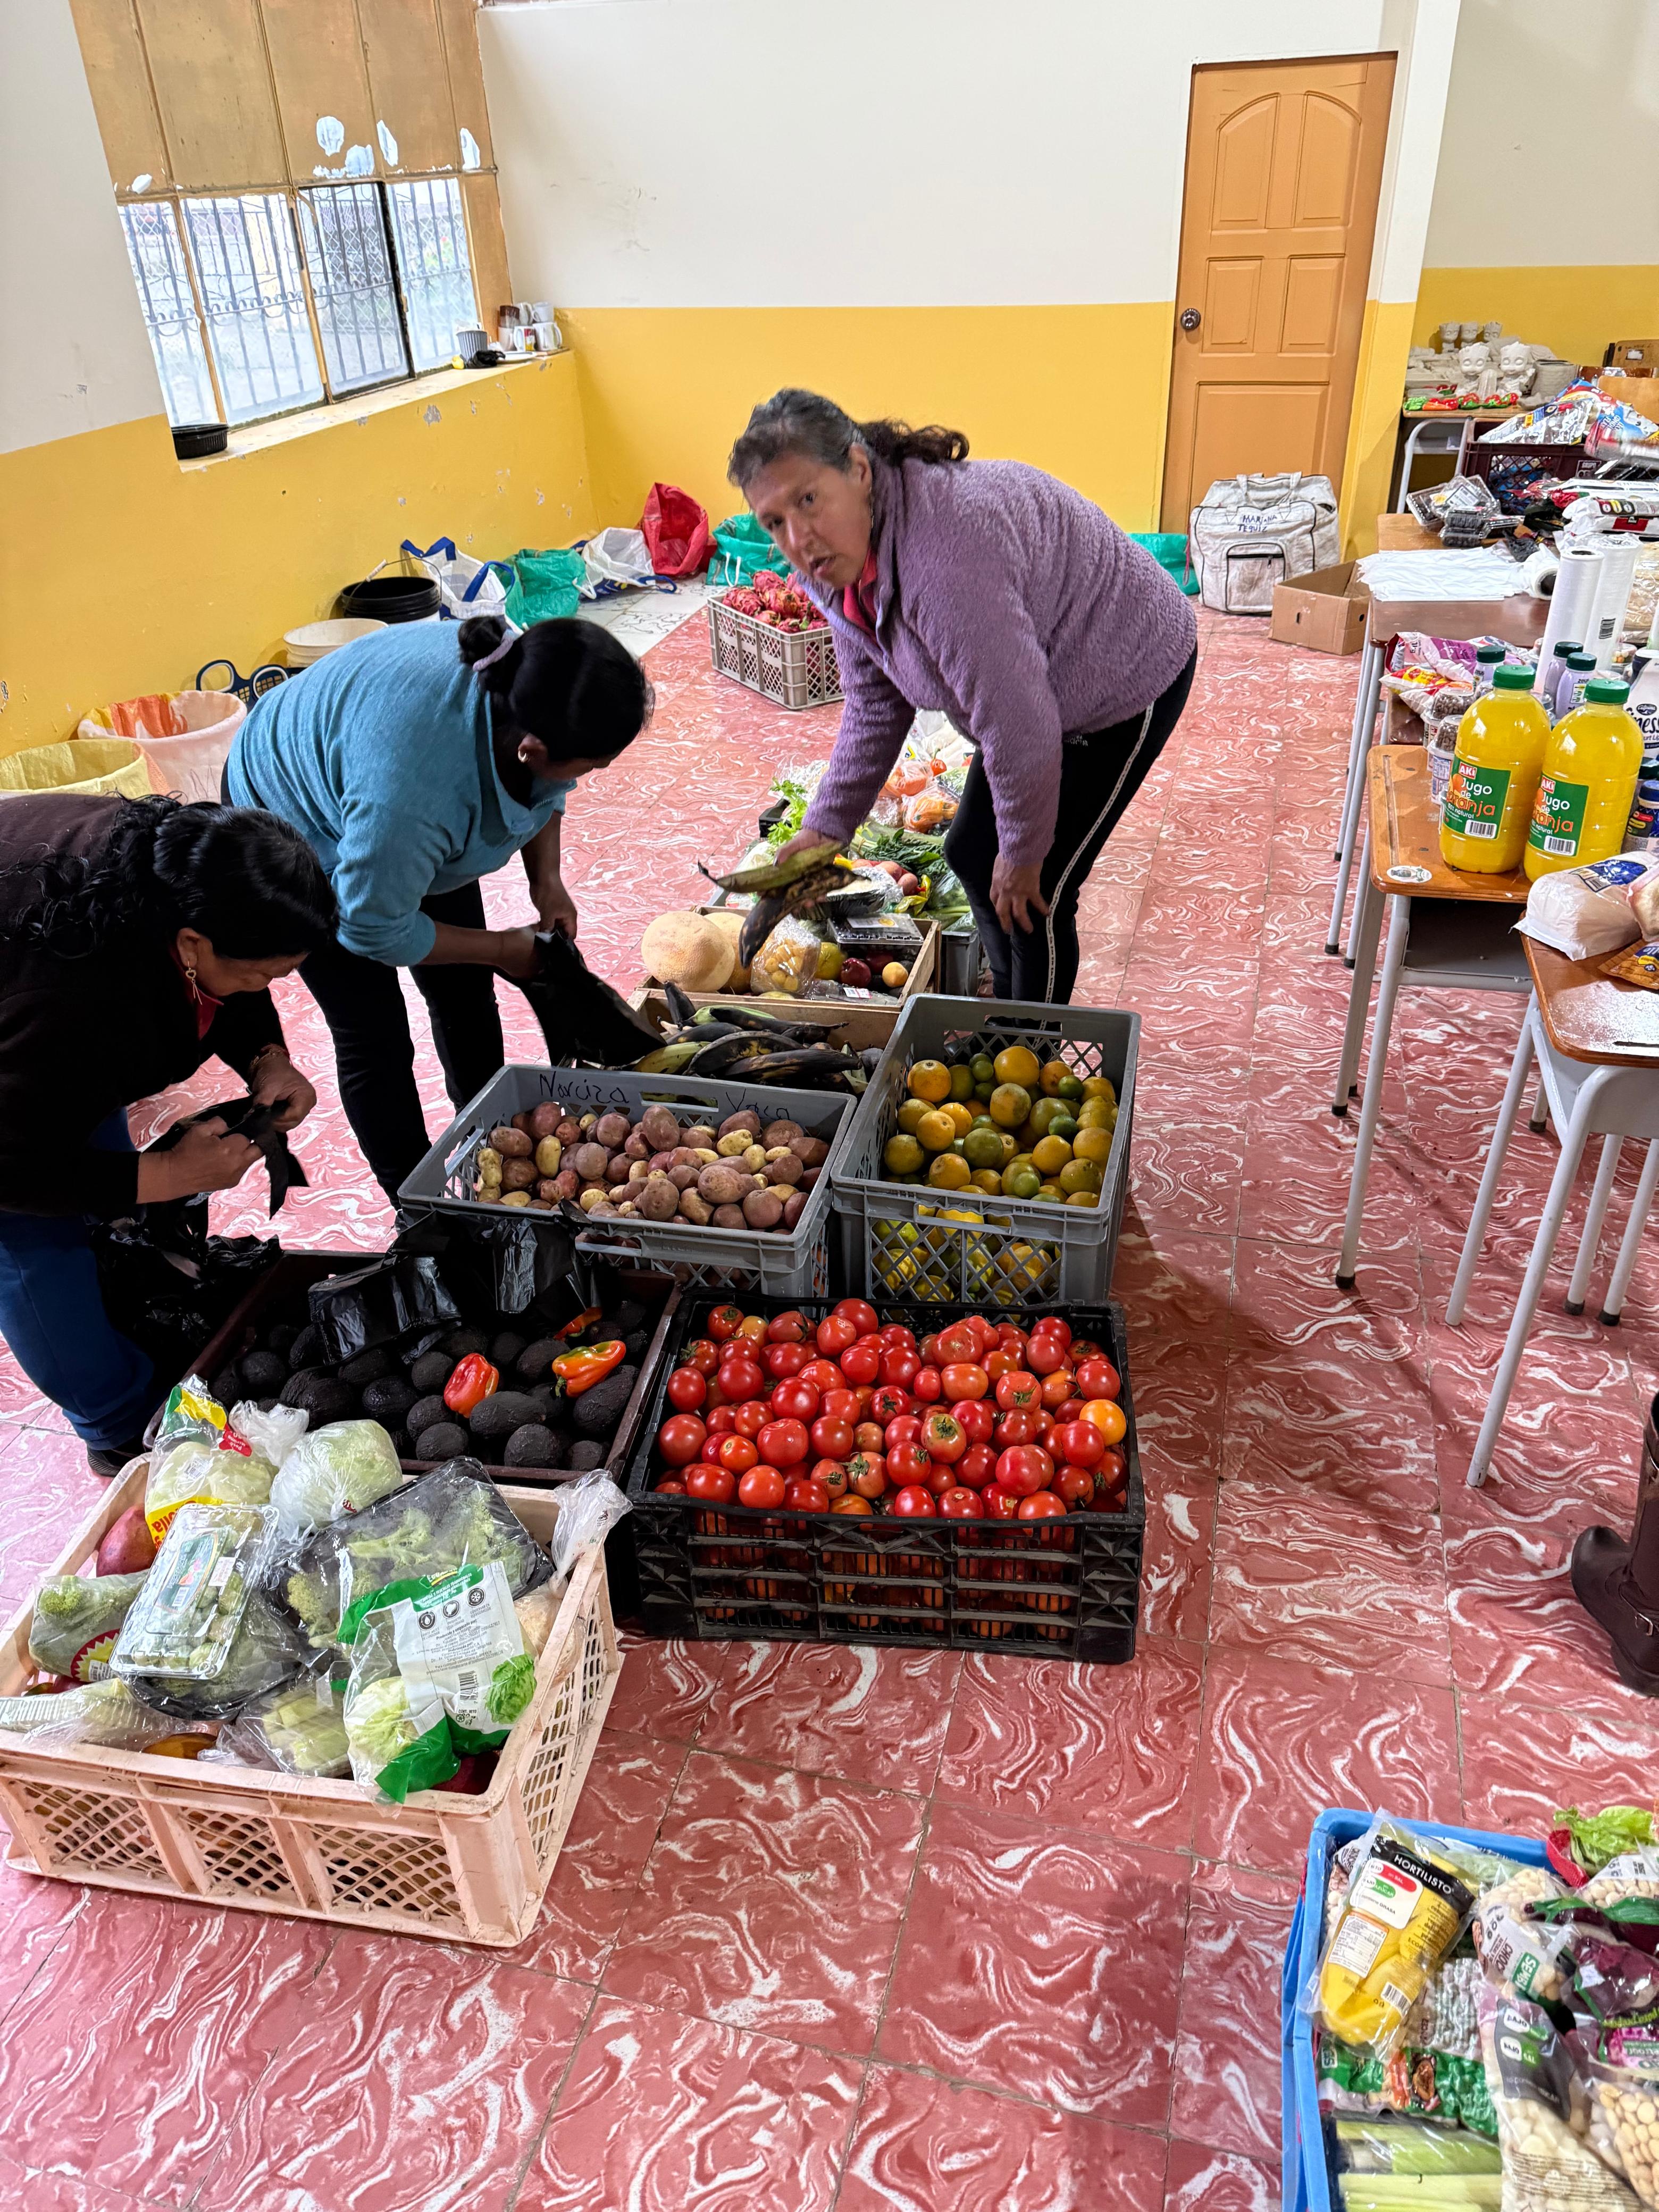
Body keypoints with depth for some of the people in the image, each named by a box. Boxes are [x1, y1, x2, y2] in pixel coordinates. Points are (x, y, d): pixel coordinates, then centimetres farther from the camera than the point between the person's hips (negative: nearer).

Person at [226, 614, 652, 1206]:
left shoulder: (527, 677, -27)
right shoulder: (412, 792, -47)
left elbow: (548, 786, -2)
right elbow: (374, 930, -30)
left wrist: (546, 878, -13)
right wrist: (501, 949, -20)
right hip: (297, 824, -6)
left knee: (466, 992, 11)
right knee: (374, 1036, -3)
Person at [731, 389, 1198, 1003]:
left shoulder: (942, 550, -39)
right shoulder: (837, 556, -8)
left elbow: (1020, 726, -33)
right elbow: (875, 704, 2)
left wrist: (1023, 853, -19)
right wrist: (826, 825, -3)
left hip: (1131, 674, -9)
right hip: (1040, 691, 9)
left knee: (1033, 895, -8)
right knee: (971, 854, 15)